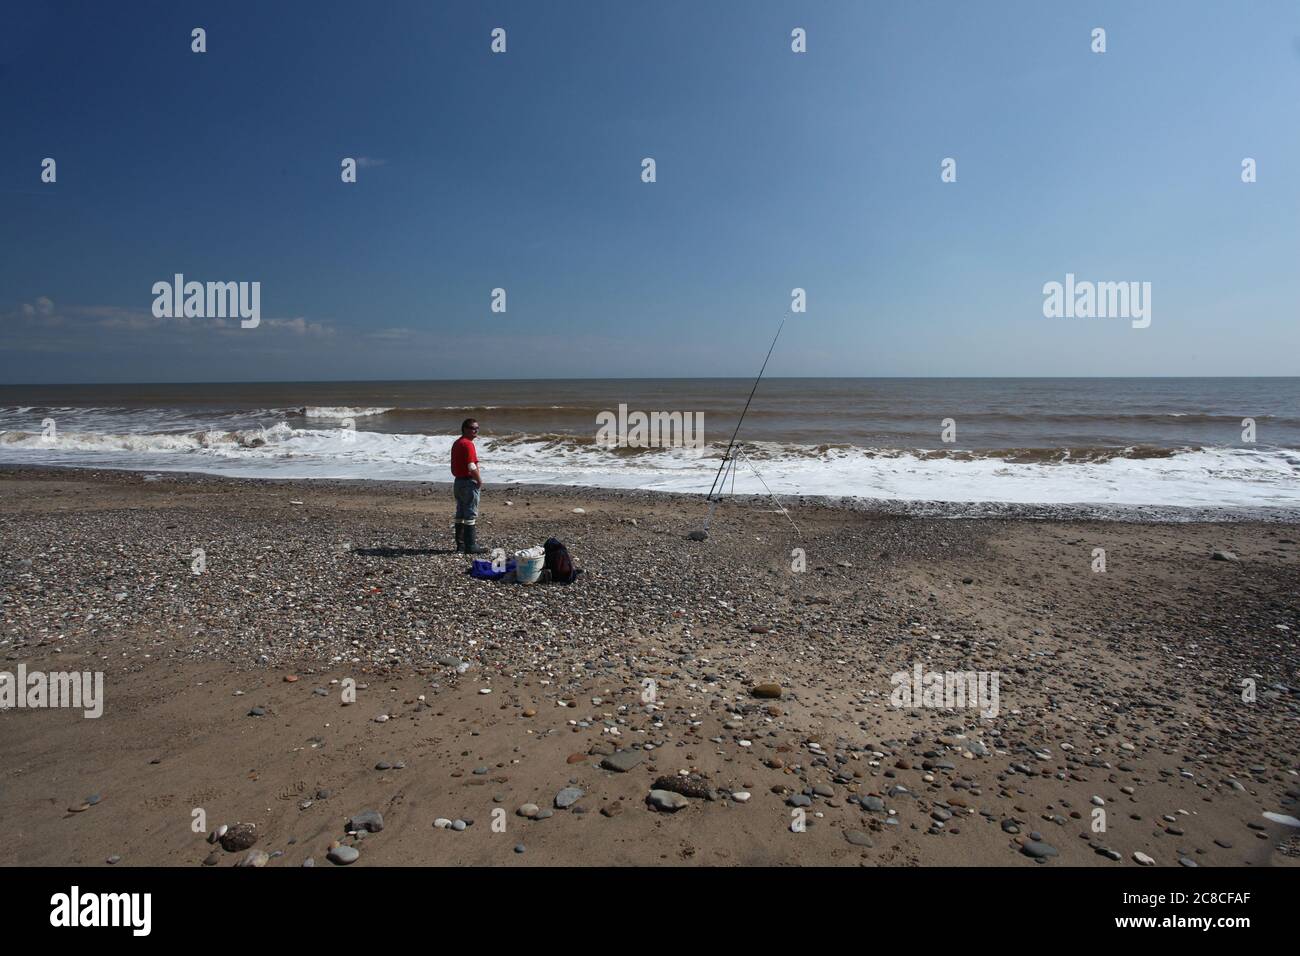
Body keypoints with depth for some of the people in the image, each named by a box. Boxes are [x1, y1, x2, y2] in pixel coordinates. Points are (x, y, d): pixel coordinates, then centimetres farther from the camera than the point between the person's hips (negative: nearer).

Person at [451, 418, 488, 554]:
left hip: (458, 481, 10)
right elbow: (472, 467, -23)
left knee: (460, 514, 12)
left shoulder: (456, 443, 15)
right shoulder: (468, 444, -16)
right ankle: (470, 546, -3)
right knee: (470, 515, -5)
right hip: (469, 482, -10)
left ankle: (460, 545, 17)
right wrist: (480, 481, -10)